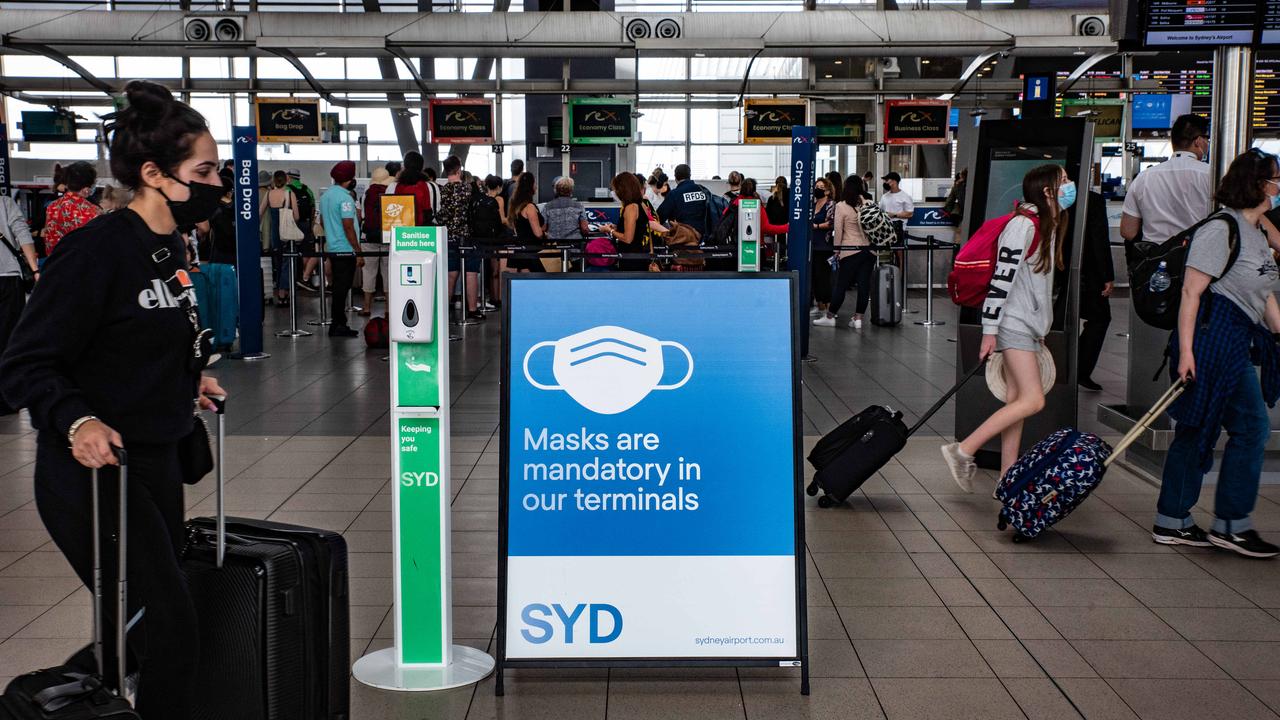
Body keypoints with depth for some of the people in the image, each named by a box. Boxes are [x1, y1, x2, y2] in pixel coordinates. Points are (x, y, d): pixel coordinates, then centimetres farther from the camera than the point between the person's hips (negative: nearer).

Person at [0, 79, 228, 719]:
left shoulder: (167, 248, 8)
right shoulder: (97, 249, -18)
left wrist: (186, 382, 17)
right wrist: (76, 420, -33)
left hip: (154, 465, 9)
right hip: (93, 472, -9)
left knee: (137, 630, 18)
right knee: (171, 632, -9)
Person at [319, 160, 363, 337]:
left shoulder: (325, 195, 13)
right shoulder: (345, 198, -15)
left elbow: (323, 220, 22)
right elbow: (348, 227, -19)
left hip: (332, 248, 9)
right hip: (346, 250, -9)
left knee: (338, 287, 14)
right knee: (342, 288, -5)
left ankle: (337, 324, 18)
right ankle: (338, 326, -2)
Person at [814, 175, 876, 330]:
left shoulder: (841, 206, -6)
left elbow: (837, 230, -4)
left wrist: (836, 250, 3)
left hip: (850, 250, -3)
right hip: (869, 250, 3)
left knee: (841, 285, 4)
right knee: (864, 285, 5)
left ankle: (830, 316, 13)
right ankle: (858, 318, 8)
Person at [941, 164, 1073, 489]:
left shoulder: (1048, 226, 14)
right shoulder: (1024, 225, -16)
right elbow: (1002, 278, -19)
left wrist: (1040, 330, 24)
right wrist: (990, 331, -21)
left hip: (1029, 326, 9)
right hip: (1014, 325, -9)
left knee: (1016, 400, 7)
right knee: (1033, 399, -14)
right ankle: (963, 451, -11)